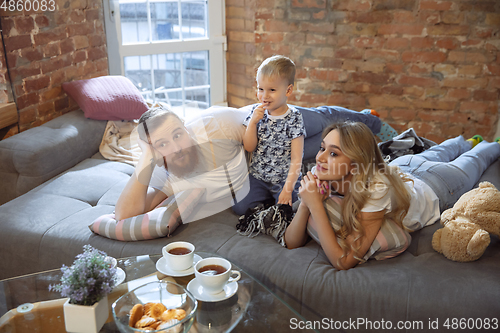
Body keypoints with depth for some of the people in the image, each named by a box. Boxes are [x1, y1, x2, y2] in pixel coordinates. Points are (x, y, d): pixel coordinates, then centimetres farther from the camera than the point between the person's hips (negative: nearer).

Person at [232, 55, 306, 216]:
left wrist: (287, 188, -17)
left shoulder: (294, 118, -13)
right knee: (239, 208, -10)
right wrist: (253, 122, -18)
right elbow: (249, 147, -4)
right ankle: (267, 198, 14)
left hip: (285, 180, -3)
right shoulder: (257, 112, -1)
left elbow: (296, 159, -13)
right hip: (258, 177, 3)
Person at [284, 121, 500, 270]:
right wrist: (305, 204, -47)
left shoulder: (376, 189, -51)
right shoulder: (321, 178, -35)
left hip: (433, 190, -3)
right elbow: (292, 244, -30)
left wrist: (316, 206, -57)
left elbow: (344, 261, -52)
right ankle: (464, 142, 68)